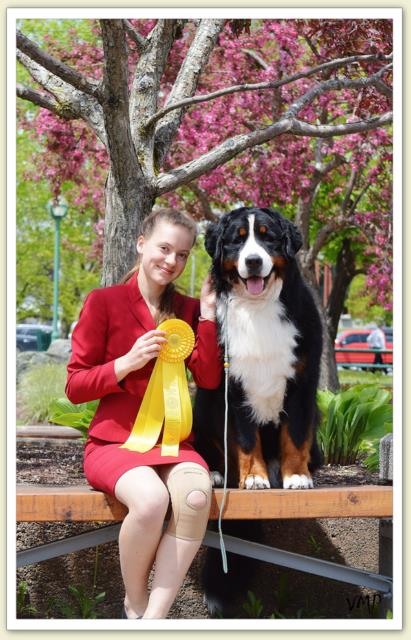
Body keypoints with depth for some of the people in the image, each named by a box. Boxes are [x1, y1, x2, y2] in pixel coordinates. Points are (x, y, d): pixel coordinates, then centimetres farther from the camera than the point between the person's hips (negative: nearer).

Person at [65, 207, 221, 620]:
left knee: (196, 494, -33)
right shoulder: (103, 302, 1)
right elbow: (75, 388, 0)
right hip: (114, 442, -3)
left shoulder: (188, 309, 12)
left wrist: (207, 313, -3)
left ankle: (154, 618, -27)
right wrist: (127, 362, -16)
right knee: (151, 499, -36)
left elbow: (209, 380, 2)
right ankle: (134, 606, -9)